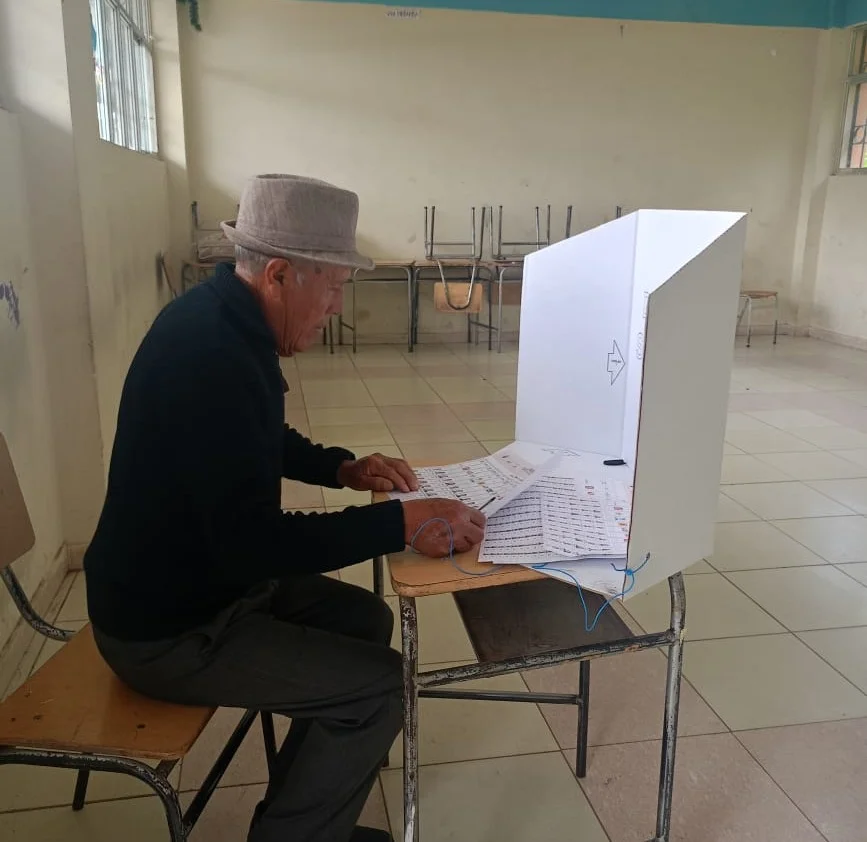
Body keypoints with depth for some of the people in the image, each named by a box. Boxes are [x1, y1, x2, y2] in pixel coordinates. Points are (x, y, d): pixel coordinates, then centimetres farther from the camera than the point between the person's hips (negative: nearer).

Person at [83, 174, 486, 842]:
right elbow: (251, 541, -34)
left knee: (366, 618, 12)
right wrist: (402, 524, -29)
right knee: (380, 683, -10)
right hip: (166, 628, -10)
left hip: (197, 574, 10)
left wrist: (345, 469, 4)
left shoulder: (223, 320, 1)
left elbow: (263, 443, 16)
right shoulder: (212, 356, -32)